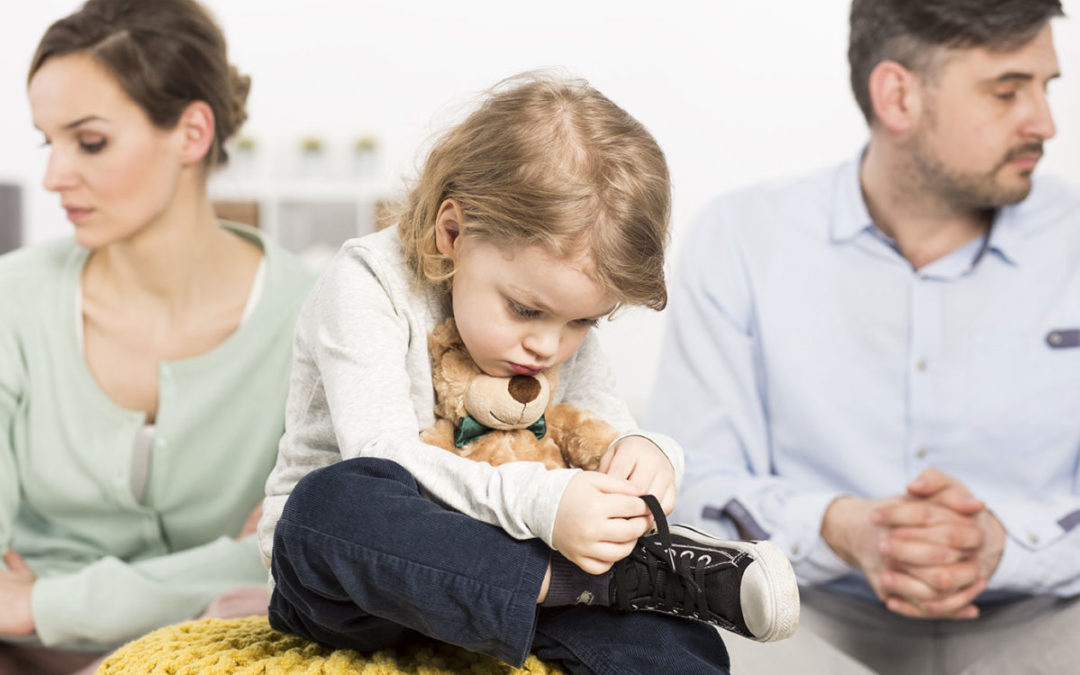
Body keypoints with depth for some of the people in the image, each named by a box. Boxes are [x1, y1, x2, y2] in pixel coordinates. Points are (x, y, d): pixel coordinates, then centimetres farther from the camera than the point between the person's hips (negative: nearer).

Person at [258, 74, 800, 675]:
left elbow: (605, 434, 3)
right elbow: (382, 461, -28)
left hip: (493, 555, 2)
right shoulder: (366, 286, -16)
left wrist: (647, 456, -23)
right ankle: (616, 581, -39)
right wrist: (540, 503, -42)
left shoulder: (563, 302, 2)